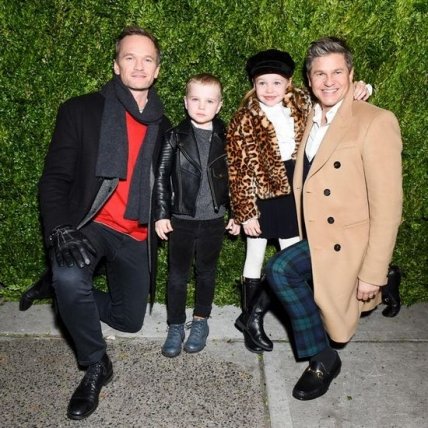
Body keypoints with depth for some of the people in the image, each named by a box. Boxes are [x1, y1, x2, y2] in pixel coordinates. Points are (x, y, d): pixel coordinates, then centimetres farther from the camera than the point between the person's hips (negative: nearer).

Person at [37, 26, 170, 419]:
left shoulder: (163, 126, 8)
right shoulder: (81, 111, -4)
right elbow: (55, 178, -9)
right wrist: (61, 231, -23)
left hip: (136, 236, 4)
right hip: (90, 224, -4)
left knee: (130, 320, 9)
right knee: (69, 277, -35)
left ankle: (61, 286, 35)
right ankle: (96, 366, -8)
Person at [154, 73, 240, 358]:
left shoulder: (226, 138, -1)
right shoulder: (175, 137, -3)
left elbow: (233, 179, 5)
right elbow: (161, 177, -2)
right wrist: (161, 214, -5)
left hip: (213, 220, 1)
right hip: (180, 219, 0)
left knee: (207, 273, 15)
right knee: (178, 275, 9)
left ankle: (201, 321, 32)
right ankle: (176, 326, 23)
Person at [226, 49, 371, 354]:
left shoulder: (302, 104, -1)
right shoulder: (244, 120, -11)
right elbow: (238, 171, -10)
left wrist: (358, 92, -9)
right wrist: (246, 213, -11)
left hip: (293, 195, 4)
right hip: (260, 196, -4)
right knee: (255, 261, 10)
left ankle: (253, 315, 22)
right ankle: (251, 319, 28)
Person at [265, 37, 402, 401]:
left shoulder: (376, 122, -15)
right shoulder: (309, 119, 8)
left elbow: (387, 205, -18)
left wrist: (373, 274, -19)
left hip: (345, 243, -7)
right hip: (314, 238, 7)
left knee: (281, 269, -23)